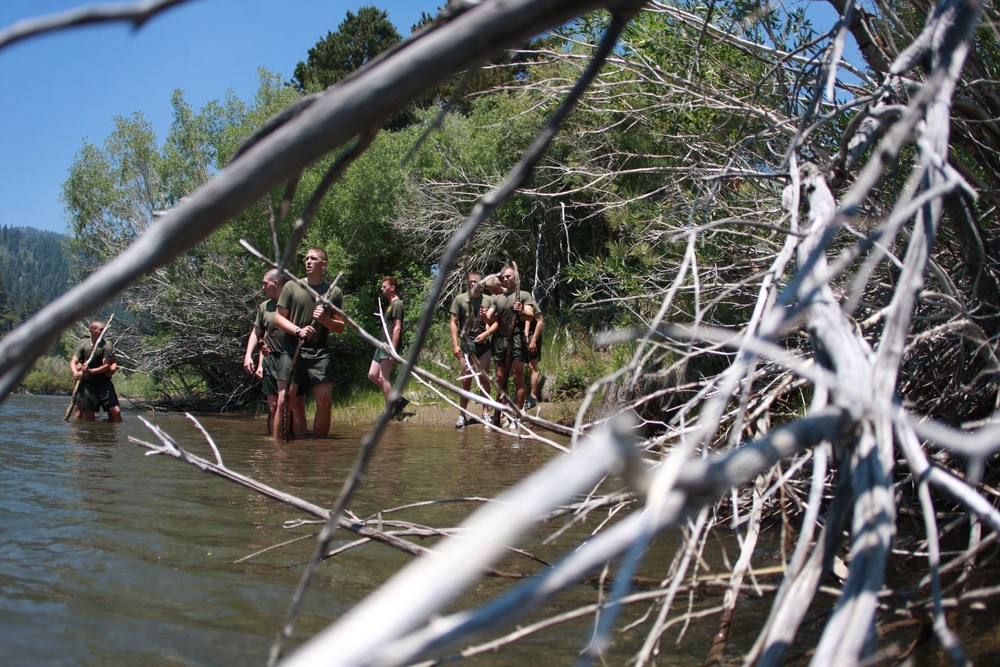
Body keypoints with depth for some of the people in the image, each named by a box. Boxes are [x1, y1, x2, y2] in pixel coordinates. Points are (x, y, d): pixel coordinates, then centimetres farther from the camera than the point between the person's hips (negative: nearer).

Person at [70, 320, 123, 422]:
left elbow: (106, 366, -11)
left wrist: (90, 371, -24)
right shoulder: (83, 343, 1)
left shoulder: (107, 345, -4)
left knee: (115, 411, -12)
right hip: (88, 385, 1)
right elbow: (73, 362, -1)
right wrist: (75, 373, -22)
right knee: (88, 415, 2)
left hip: (104, 384, -1)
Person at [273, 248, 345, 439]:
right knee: (284, 401, -6)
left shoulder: (334, 292, 9)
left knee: (325, 402, -3)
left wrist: (323, 319, -11)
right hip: (292, 350, -1)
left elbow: (340, 327, 10)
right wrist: (298, 330, -12)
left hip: (320, 353, 1)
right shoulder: (291, 286, 6)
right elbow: (278, 318, 5)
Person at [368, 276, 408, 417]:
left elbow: (397, 328, -17)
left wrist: (392, 350, -22)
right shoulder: (390, 304, 20)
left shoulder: (397, 304, -10)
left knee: (383, 377, -10)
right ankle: (398, 400, 12)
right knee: (372, 375, 8)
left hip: (390, 346, -10)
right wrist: (385, 347, 19)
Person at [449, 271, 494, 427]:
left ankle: (486, 413, 7)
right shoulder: (460, 299, 3)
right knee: (466, 380, 1)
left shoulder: (488, 300, 6)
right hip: (466, 343, -1)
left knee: (484, 378, 1)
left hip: (483, 343, 1)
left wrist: (486, 333, -14)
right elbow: (454, 323, 2)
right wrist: (455, 344, -6)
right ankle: (462, 415, 6)